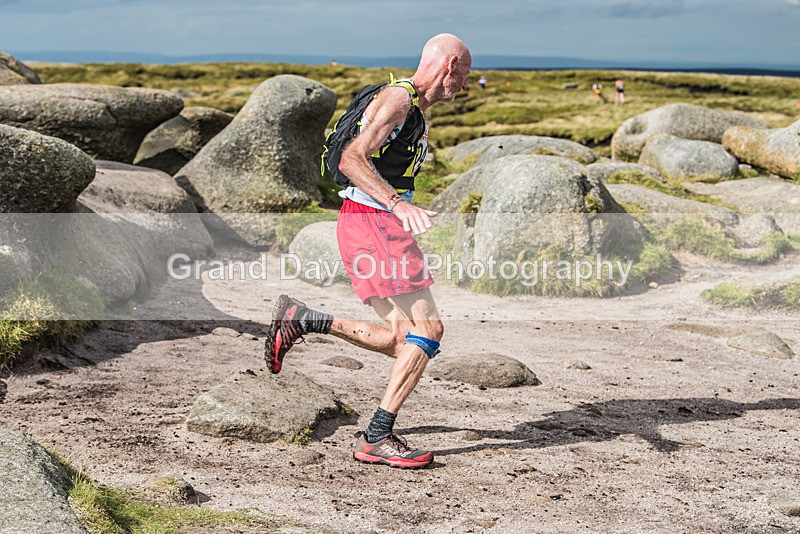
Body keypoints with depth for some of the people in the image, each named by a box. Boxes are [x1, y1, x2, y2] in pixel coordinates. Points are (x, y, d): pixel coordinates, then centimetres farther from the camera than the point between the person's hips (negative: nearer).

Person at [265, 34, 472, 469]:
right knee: (428, 329, -13)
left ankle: (300, 319, 13)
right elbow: (352, 159, -21)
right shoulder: (397, 97, -9)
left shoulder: (415, 108, 22)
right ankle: (377, 439, -11)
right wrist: (398, 203, -30)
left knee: (403, 341, 7)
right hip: (369, 221, -10)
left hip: (380, 223, 10)